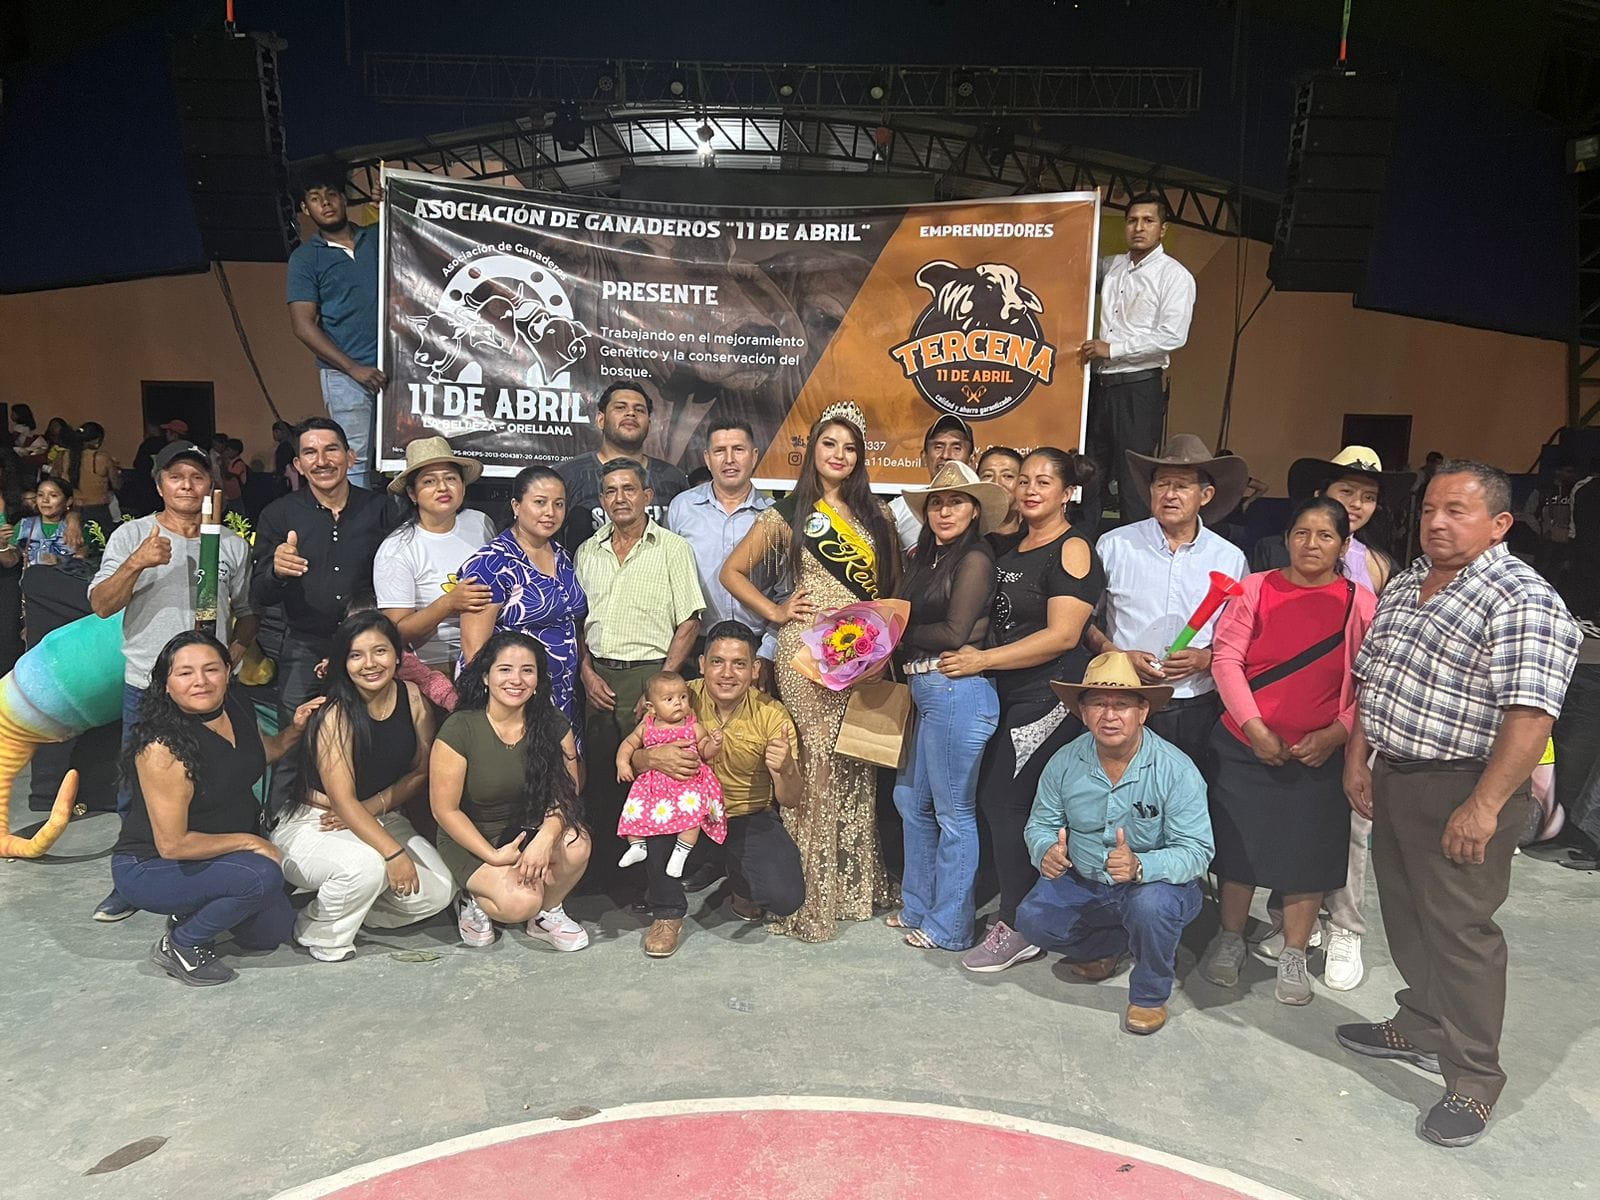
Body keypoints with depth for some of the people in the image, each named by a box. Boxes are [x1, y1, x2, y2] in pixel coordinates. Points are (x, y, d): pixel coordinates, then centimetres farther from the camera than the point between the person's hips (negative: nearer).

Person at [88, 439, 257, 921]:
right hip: (145, 687, 0)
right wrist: (136, 563, -20)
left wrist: (238, 646, -4)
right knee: (139, 789, 7)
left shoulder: (232, 545, 7)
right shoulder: (130, 536, 3)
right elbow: (101, 605, -4)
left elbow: (247, 610, 15)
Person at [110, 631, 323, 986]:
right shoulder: (163, 747, -30)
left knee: (272, 931, 6)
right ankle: (179, 946, -6)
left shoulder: (238, 708, -7)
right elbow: (172, 844, -28)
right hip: (150, 868, -8)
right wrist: (248, 841, -19)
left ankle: (192, 910, 28)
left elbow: (261, 752, 17)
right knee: (262, 876, -30)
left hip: (222, 853, 8)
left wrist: (295, 730, -2)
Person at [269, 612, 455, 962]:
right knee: (368, 866, -36)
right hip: (313, 826, -5)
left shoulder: (413, 698, -5)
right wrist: (394, 853, -30)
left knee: (438, 892, -14)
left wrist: (373, 806, -13)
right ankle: (321, 934, -5)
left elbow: (422, 772, 3)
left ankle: (349, 906, 10)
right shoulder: (336, 715, -20)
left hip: (381, 820, 6)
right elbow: (343, 801, -23)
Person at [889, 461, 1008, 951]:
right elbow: (909, 619, 12)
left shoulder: (975, 559, -10)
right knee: (911, 799, 17)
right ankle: (918, 906, 32)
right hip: (925, 690, 9)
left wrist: (900, 634, -3)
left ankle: (950, 926, 15)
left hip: (957, 690, -9)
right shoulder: (927, 558, 15)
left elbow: (955, 633, -15)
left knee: (953, 812, 2)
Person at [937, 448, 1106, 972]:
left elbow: (1062, 635, -18)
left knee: (1005, 801, -6)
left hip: (1049, 695, -8)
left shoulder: (1072, 549, -10)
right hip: (1008, 693, 8)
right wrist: (971, 653, 7)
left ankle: (1019, 927, 8)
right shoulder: (1010, 546, 14)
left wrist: (983, 660, -17)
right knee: (995, 800, 9)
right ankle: (1019, 912, 23)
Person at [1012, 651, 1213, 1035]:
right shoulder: (1065, 762, -7)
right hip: (1082, 883, 4)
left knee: (1151, 905, -37)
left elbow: (1196, 850, -23)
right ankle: (1109, 945, 16)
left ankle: (1150, 995, -3)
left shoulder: (1176, 769, -20)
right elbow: (1041, 823, 1)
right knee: (1033, 921, -19)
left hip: (1155, 884, -4)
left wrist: (1140, 866, -42)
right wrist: (1046, 853, -25)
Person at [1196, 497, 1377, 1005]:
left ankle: (1293, 955, 27)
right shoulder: (1256, 589, -2)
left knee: (1308, 853, 9)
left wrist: (1336, 734, -10)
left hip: (1320, 754, 0)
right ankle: (1230, 939, 31)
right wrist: (1253, 727, -12)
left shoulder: (1360, 603, 0)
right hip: (1245, 746, 0)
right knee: (1239, 843, 11)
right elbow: (1226, 657, -5)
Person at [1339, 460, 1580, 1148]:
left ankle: (1473, 1082, 14)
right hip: (1394, 779, 8)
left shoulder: (1523, 602, -16)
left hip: (1464, 789, -8)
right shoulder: (1404, 584, 11)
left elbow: (1530, 715, -23)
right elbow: (1369, 678, 17)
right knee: (1404, 912, 18)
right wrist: (1358, 758, 11)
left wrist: (1483, 806, -26)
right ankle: (1421, 1030, 37)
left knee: (1458, 929, -1)